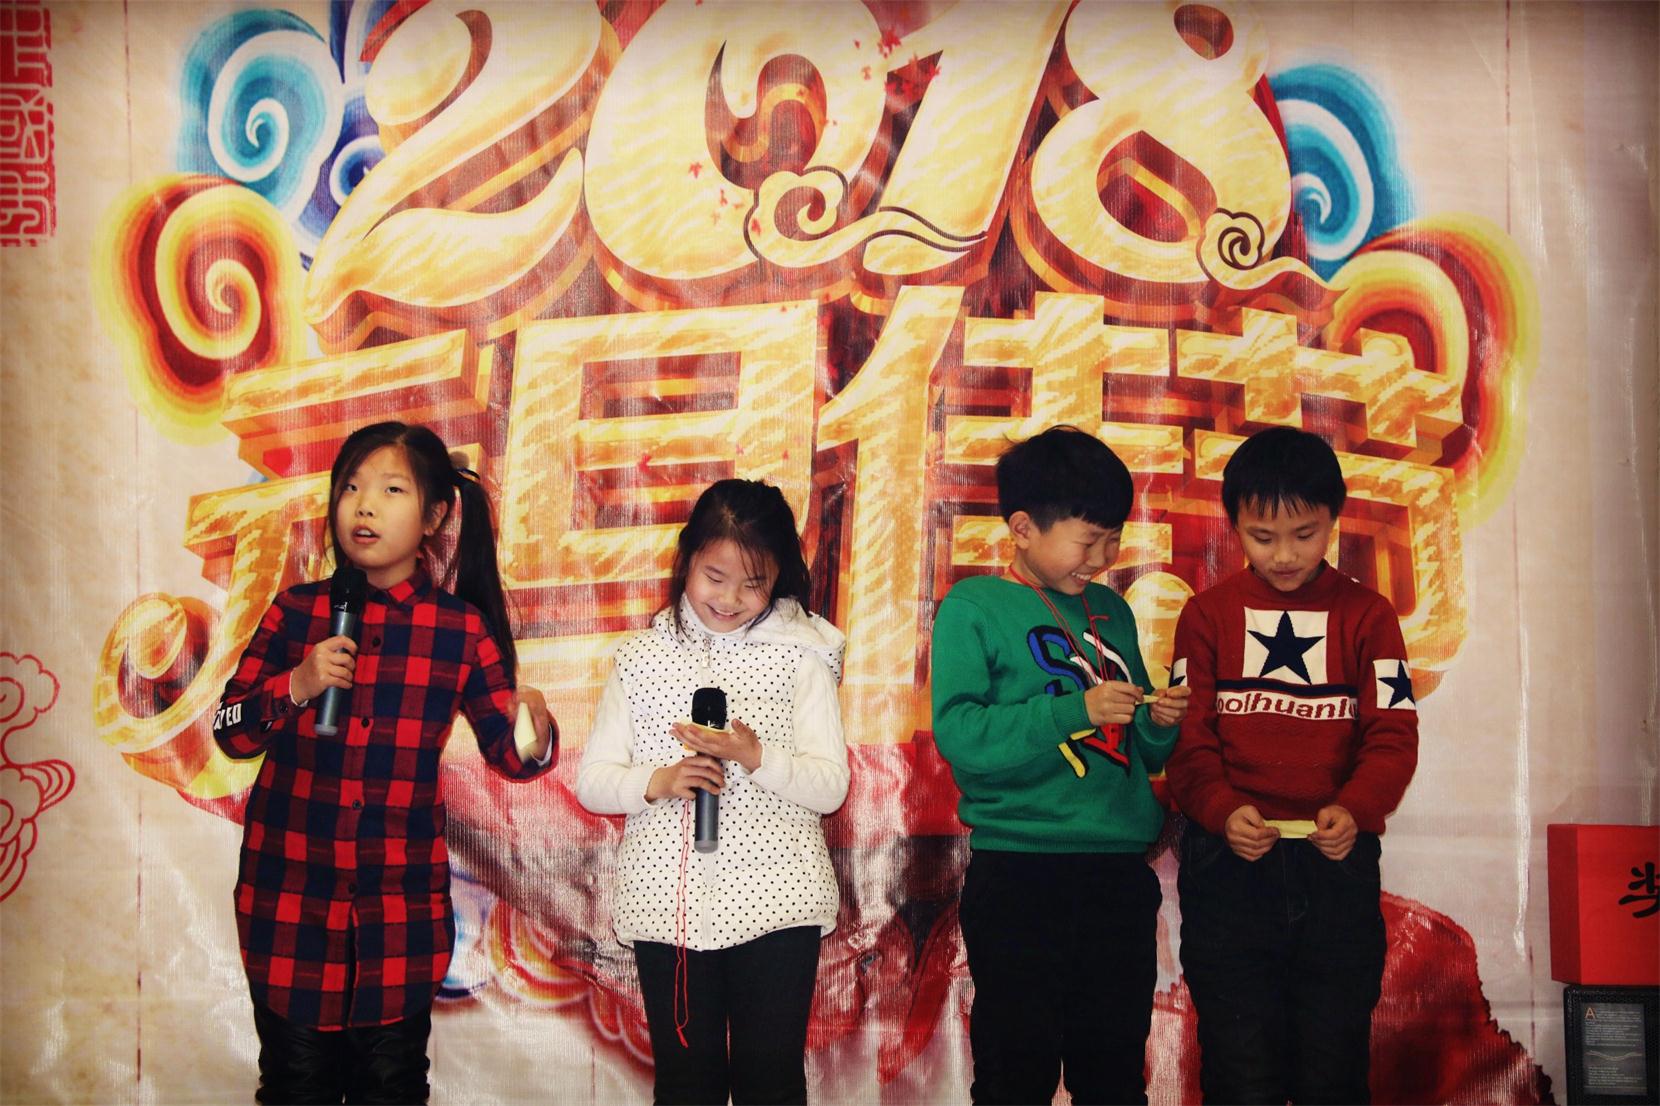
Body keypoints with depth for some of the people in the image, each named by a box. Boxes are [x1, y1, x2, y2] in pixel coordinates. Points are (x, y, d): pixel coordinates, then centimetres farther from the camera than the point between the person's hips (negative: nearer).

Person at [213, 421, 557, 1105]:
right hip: (290, 893, 1)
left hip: (401, 896, 0)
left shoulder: (461, 628, -1)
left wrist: (533, 740, -25)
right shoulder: (296, 613, 1)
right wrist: (296, 686, -17)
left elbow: (506, 749, -2)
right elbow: (231, 732, 1)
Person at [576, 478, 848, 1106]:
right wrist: (657, 782, -13)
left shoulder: (800, 657, 2)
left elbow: (831, 788, -3)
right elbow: (592, 782, 6)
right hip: (668, 904, 2)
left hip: (776, 904, -1)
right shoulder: (641, 659, 7)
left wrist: (755, 756, -19)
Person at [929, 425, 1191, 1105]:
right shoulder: (973, 608, -3)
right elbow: (959, 735, -15)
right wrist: (1076, 710, -19)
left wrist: (1158, 724, 0)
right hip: (1019, 875, -5)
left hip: (1120, 871, 6)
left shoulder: (1112, 611, 15)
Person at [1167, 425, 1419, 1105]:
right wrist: (1223, 810, -19)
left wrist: (1354, 808, -21)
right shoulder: (1208, 615, 5)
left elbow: (1393, 737, -2)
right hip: (1228, 867, 0)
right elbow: (1188, 738, 1)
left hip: (1338, 869, 1)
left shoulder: (1367, 615, 6)